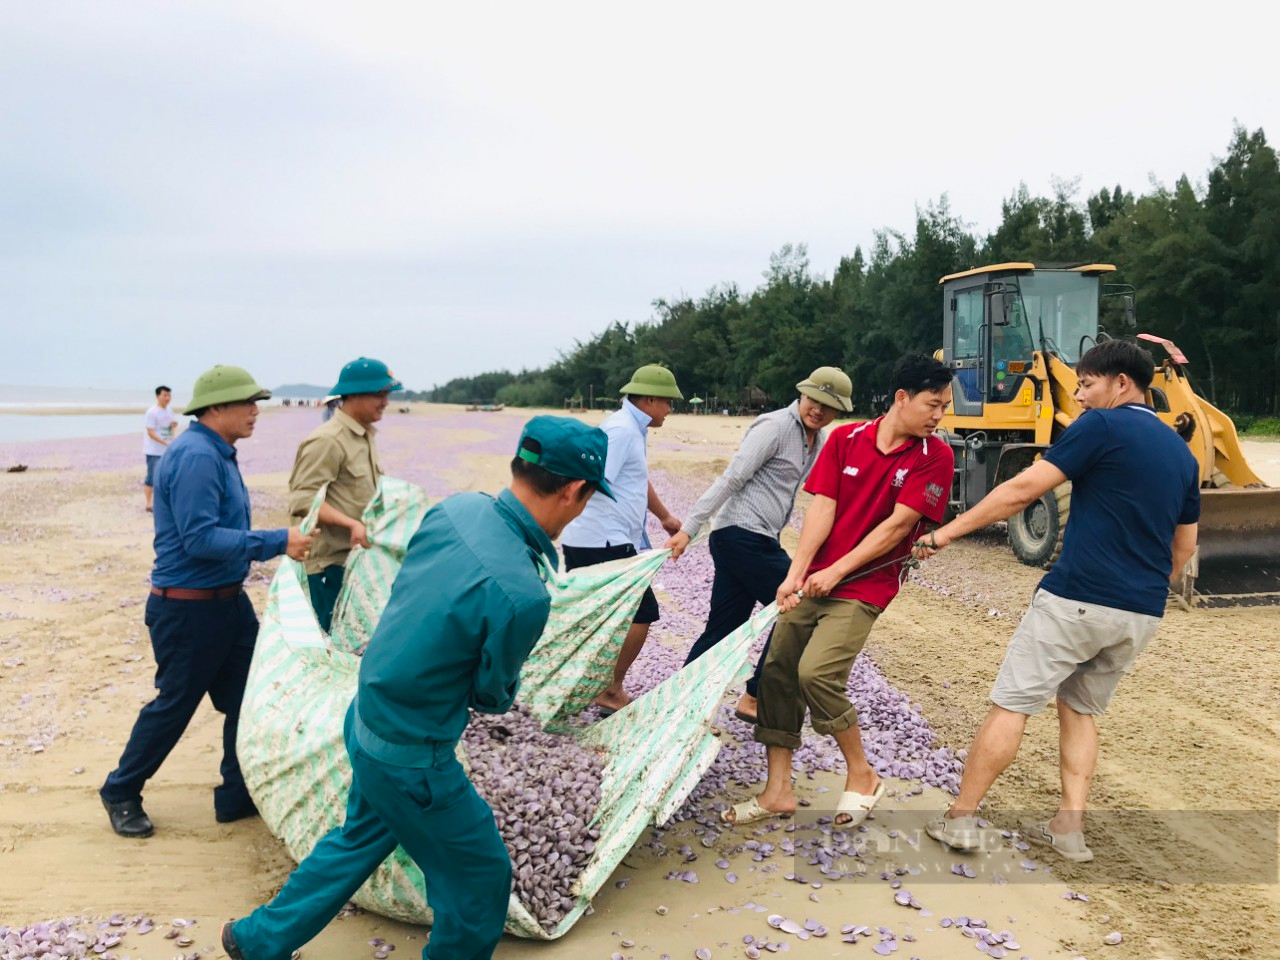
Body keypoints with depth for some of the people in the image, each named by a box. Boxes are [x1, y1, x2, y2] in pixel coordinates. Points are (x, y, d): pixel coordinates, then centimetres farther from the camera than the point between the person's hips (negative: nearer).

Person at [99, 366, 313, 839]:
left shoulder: (217, 453, 9)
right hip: (188, 609, -9)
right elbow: (200, 538, -28)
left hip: (227, 600, 9)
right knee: (173, 706, 7)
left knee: (247, 697, 11)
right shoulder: (196, 456, -22)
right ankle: (121, 794, 28)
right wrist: (277, 542, -27)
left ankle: (238, 795, 23)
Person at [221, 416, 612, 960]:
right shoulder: (522, 595, -32)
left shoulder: (456, 508, -10)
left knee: (362, 837, 31)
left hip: (364, 717, 8)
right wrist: (504, 689, 9)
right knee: (480, 878, 14)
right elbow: (493, 695, -12)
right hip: (409, 760, -8)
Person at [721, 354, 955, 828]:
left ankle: (862, 777, 5)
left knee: (817, 673, -20)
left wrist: (836, 572, -13)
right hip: (812, 581, 4)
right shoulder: (845, 439, 1)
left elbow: (898, 524, -11)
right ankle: (777, 792, 18)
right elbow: (822, 507, -3)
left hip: (862, 588, -4)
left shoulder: (933, 456, -7)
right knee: (777, 672, 4)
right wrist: (795, 574, -12)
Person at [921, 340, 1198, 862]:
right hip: (1142, 615, 7)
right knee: (1081, 708, 21)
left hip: (1077, 599, -7)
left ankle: (960, 819, 7)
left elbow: (1022, 490, -13)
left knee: (1012, 704, 1)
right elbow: (1184, 547, 20)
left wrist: (947, 532, -9)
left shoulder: (1103, 426, -8)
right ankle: (1069, 828, 16)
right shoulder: (1181, 452, 15)